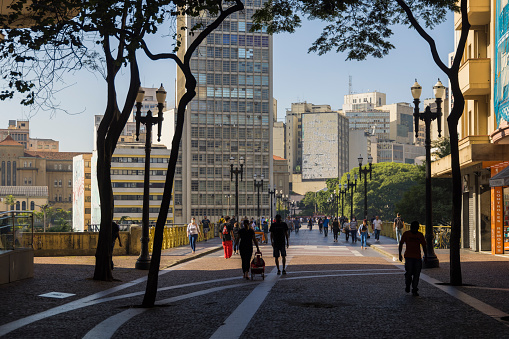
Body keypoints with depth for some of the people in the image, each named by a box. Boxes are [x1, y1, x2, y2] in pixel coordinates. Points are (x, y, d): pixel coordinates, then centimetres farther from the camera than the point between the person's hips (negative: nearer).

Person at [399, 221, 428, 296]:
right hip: (408, 256, -2)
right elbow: (401, 244, 5)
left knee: (416, 274, 1)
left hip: (417, 257, 2)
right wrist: (400, 254, 0)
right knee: (408, 272, -8)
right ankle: (407, 286, 19)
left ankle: (414, 290, 10)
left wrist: (425, 256, 10)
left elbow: (424, 246, 13)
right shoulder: (406, 234, 0)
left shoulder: (420, 235, 6)